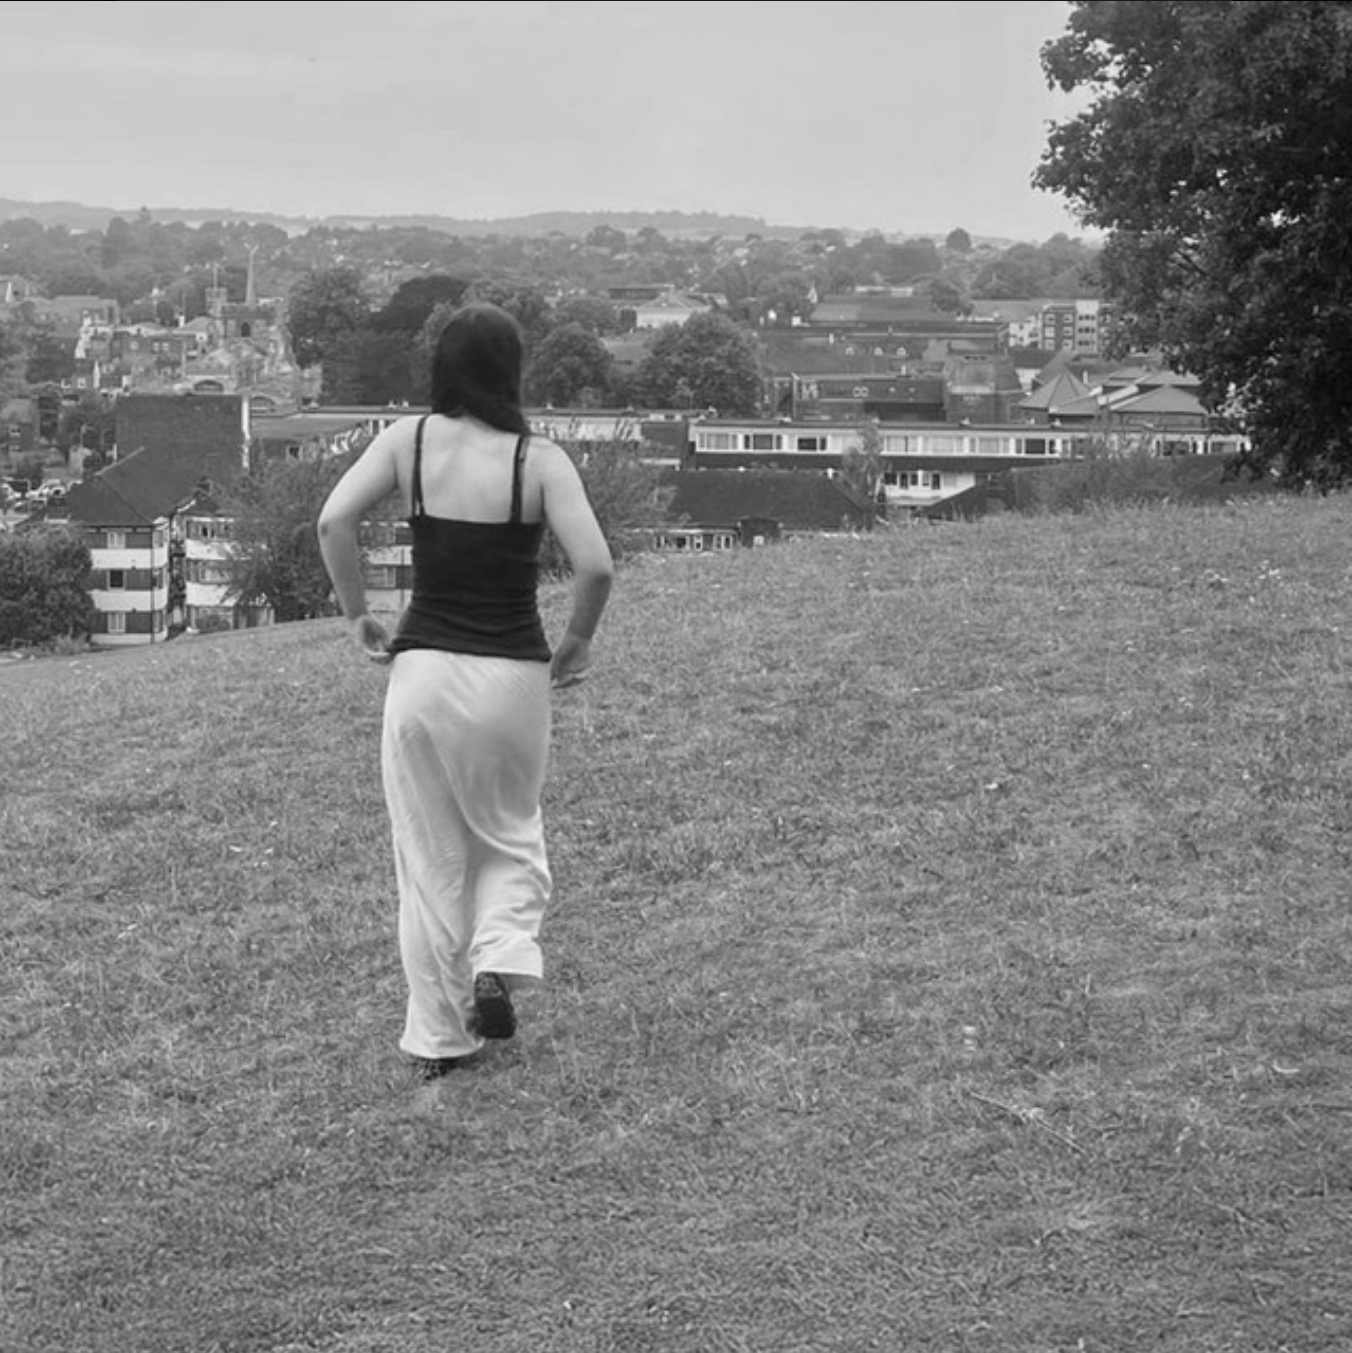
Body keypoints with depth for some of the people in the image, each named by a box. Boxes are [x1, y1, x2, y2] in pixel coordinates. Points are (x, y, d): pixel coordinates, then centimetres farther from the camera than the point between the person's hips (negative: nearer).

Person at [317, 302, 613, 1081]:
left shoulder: (410, 442, -2)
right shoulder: (540, 461, -7)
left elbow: (336, 520, -14)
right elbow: (596, 565, -16)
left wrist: (358, 615, -2)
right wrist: (580, 642, 1)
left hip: (424, 670, 1)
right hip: (513, 677, -1)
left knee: (430, 858, 13)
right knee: (511, 837, 23)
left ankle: (437, 1038, 17)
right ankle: (499, 962, -3)